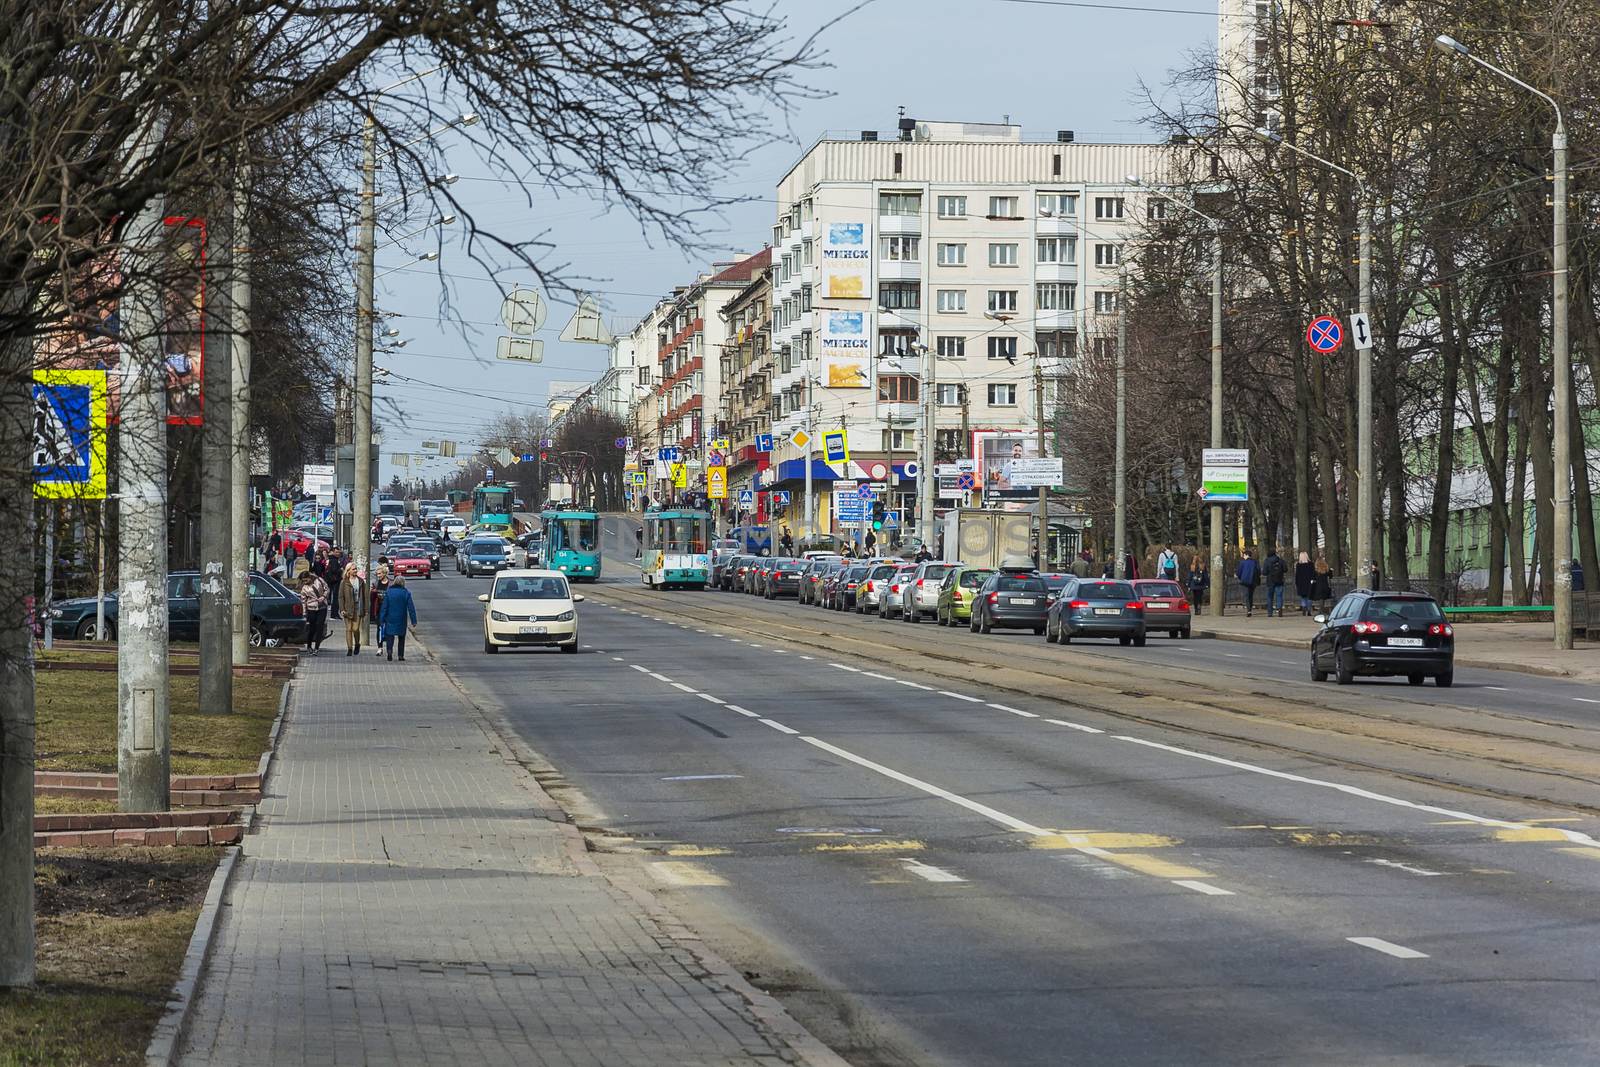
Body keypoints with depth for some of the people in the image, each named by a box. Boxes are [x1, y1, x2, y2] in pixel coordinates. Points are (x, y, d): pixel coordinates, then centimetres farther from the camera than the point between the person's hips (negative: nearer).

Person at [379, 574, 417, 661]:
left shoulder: (388, 592, -3)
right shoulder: (406, 593, -4)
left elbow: (384, 607, -3)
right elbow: (411, 608, -4)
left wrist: (383, 619, 2)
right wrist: (414, 620, 0)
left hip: (390, 619, -1)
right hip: (402, 620, 1)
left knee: (390, 636, 1)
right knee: (401, 638, 14)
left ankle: (389, 650, -24)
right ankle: (401, 655, 13)